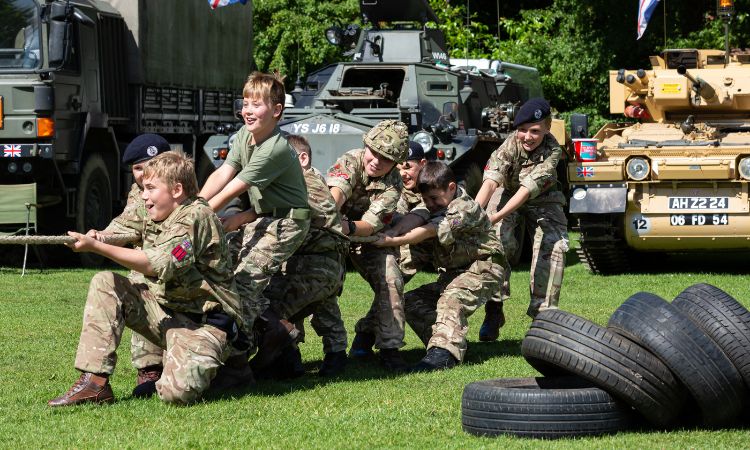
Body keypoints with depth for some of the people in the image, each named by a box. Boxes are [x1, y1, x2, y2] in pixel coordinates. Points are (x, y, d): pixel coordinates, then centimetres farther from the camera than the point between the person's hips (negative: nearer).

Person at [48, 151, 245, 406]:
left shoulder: (196, 216, -16)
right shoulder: (155, 221, 13)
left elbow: (158, 265, -25)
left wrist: (95, 246, -25)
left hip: (204, 321, -8)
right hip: (165, 309, 8)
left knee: (178, 392, -30)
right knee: (104, 284, -6)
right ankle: (94, 383, -11)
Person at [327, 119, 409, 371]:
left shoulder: (392, 187, -20)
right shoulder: (351, 161, -23)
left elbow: (370, 225, -30)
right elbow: (336, 191, -43)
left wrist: (349, 227, -53)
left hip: (368, 238, 1)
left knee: (390, 282, -14)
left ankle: (389, 347, -4)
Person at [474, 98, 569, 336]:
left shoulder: (552, 151, -29)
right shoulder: (511, 144, -26)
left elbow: (527, 189, -36)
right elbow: (490, 181, -38)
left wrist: (495, 217, -46)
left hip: (544, 202, 0)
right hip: (510, 197, 0)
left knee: (552, 248, -18)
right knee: (498, 241, -23)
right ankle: (494, 311, -15)